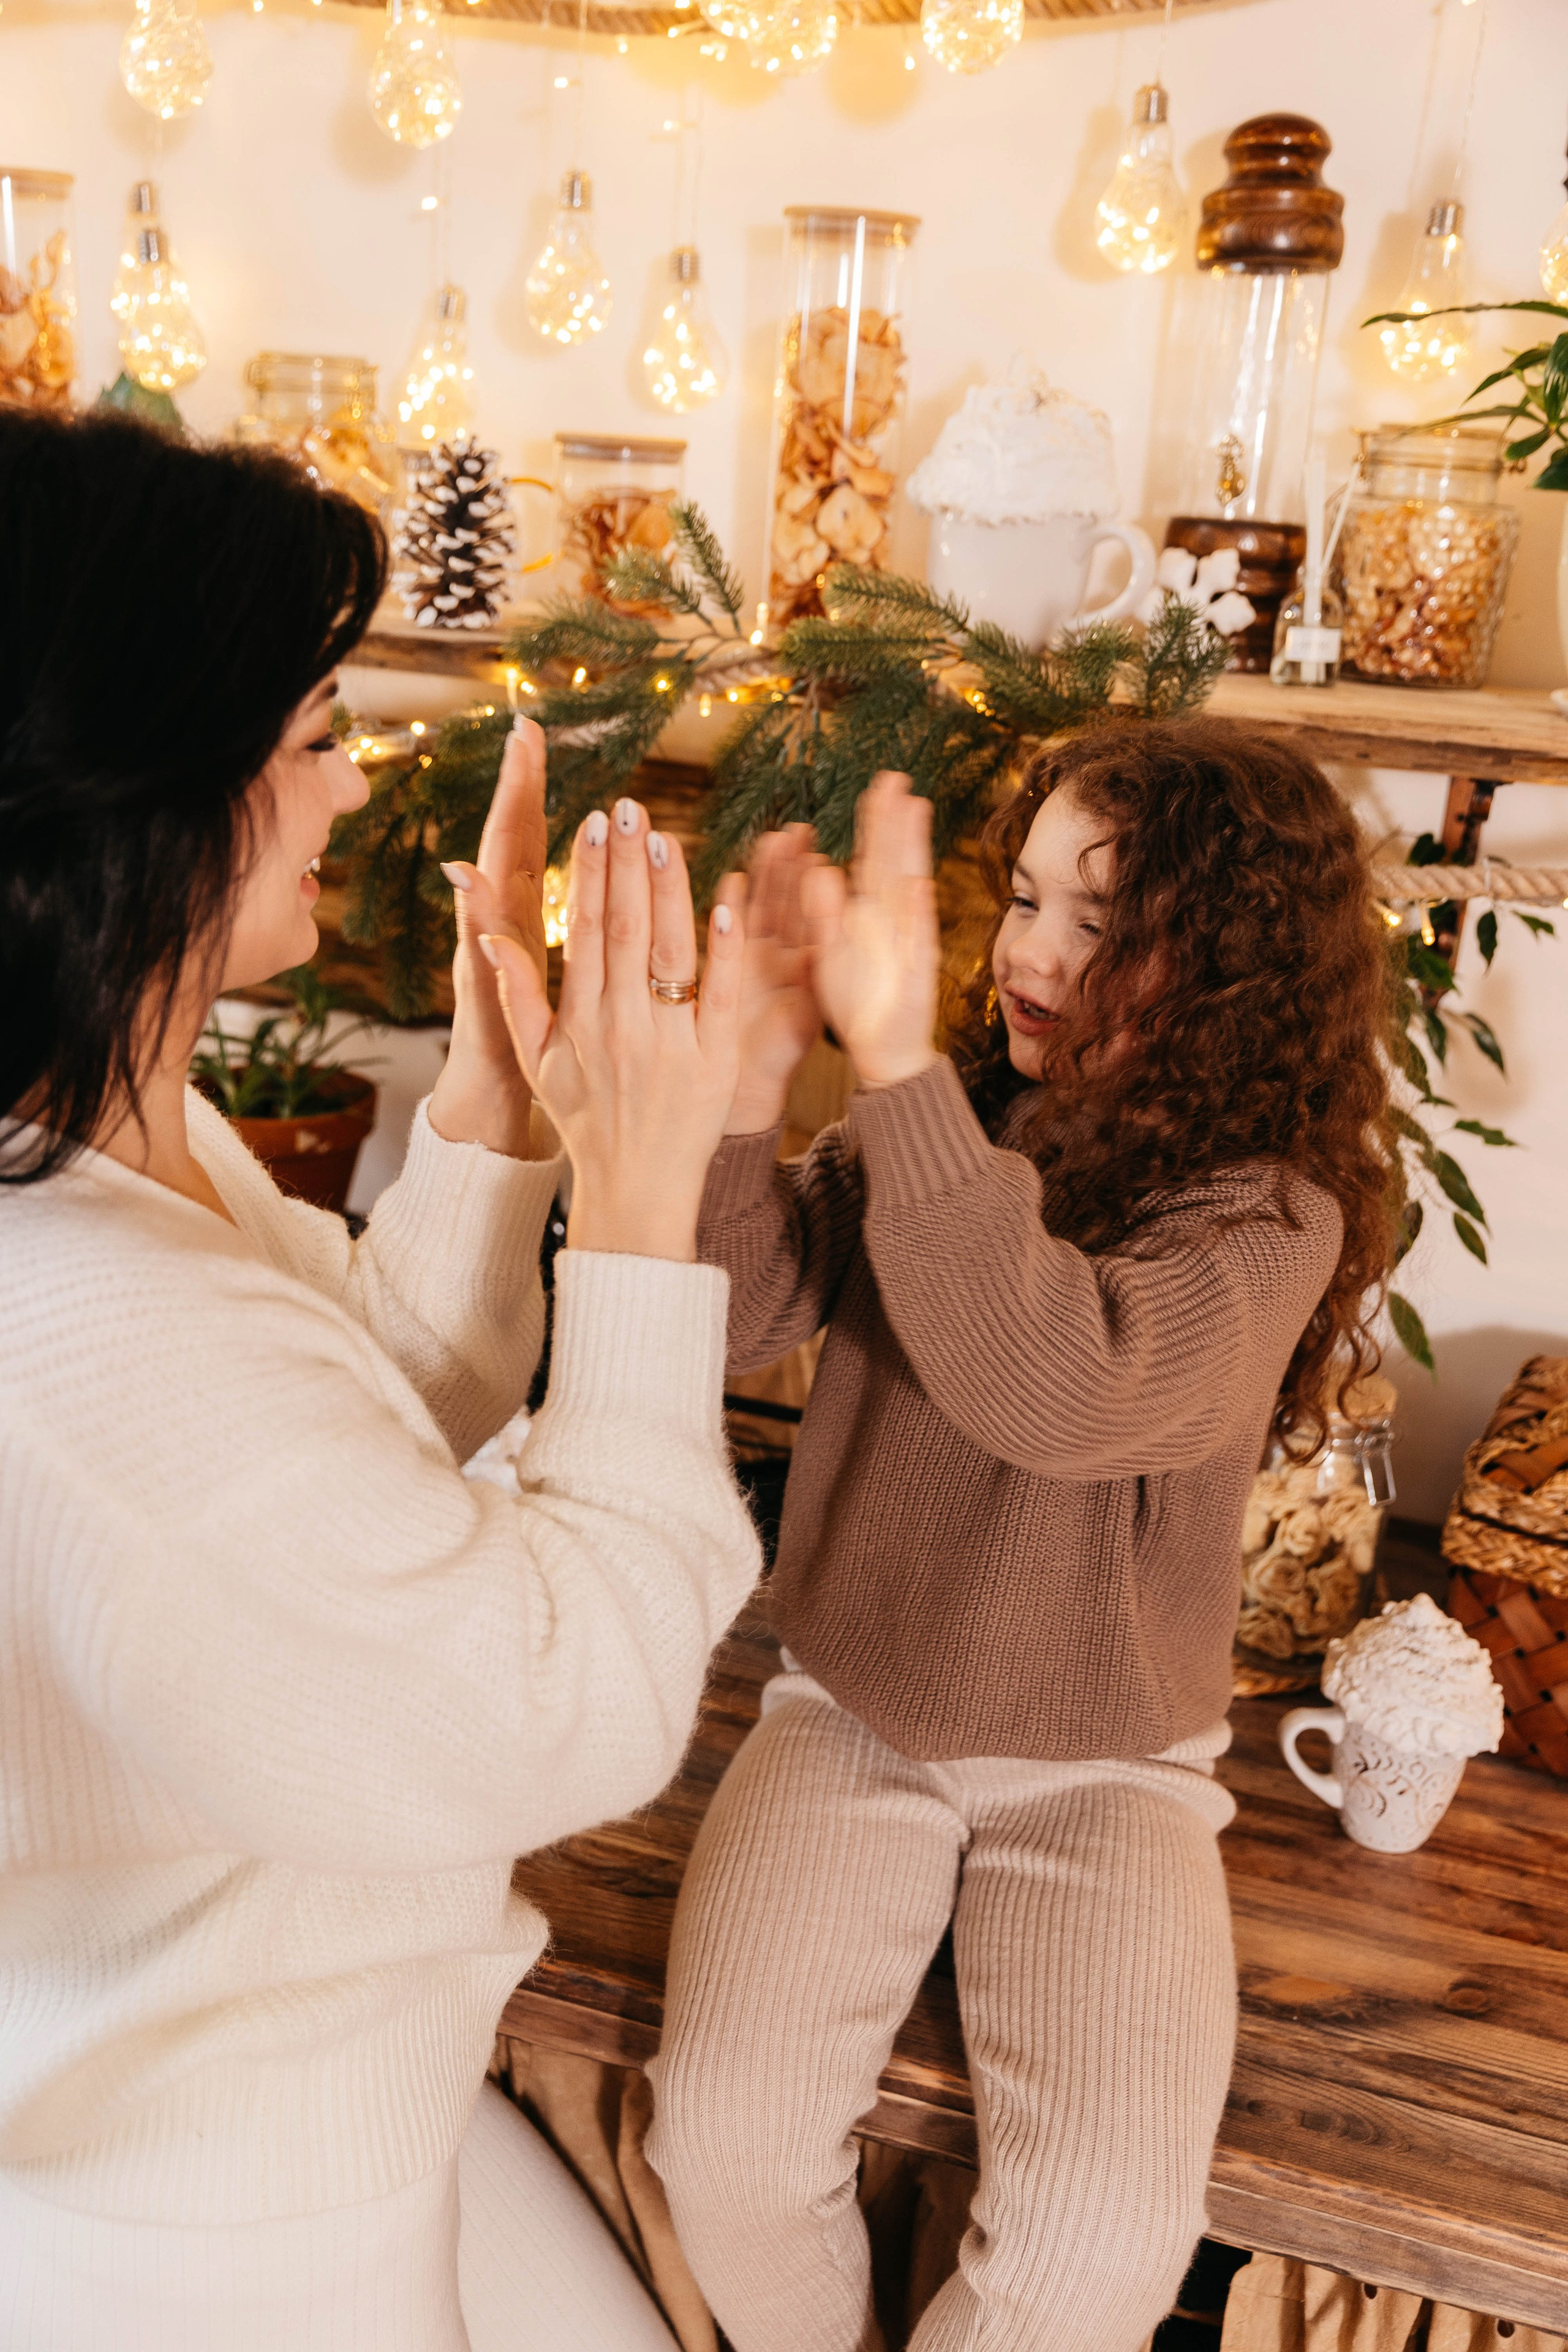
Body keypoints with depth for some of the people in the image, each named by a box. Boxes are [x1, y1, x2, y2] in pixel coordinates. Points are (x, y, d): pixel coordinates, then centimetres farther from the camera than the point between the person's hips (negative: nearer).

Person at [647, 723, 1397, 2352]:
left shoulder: (1270, 1212, -14)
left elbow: (1065, 1394, -34)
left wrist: (898, 1065, -40)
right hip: (849, 1715, 3)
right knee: (722, 2139, -14)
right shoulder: (948, 1124, -2)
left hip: (1104, 1765, -2)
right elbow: (735, 1318, -12)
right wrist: (752, 1071, -28)